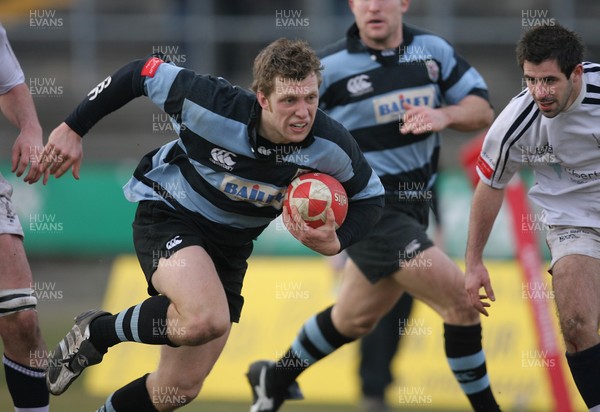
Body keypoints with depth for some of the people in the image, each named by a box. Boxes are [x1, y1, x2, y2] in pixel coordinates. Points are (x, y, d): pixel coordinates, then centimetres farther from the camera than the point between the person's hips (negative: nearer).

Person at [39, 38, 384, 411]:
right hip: (168, 214, -5)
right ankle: (96, 332, -8)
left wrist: (335, 242, -21)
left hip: (231, 246, 5)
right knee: (205, 320, -35)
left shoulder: (332, 146, -20)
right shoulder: (214, 106, -29)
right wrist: (73, 129, -7)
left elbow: (371, 197, -1)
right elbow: (142, 74, -13)